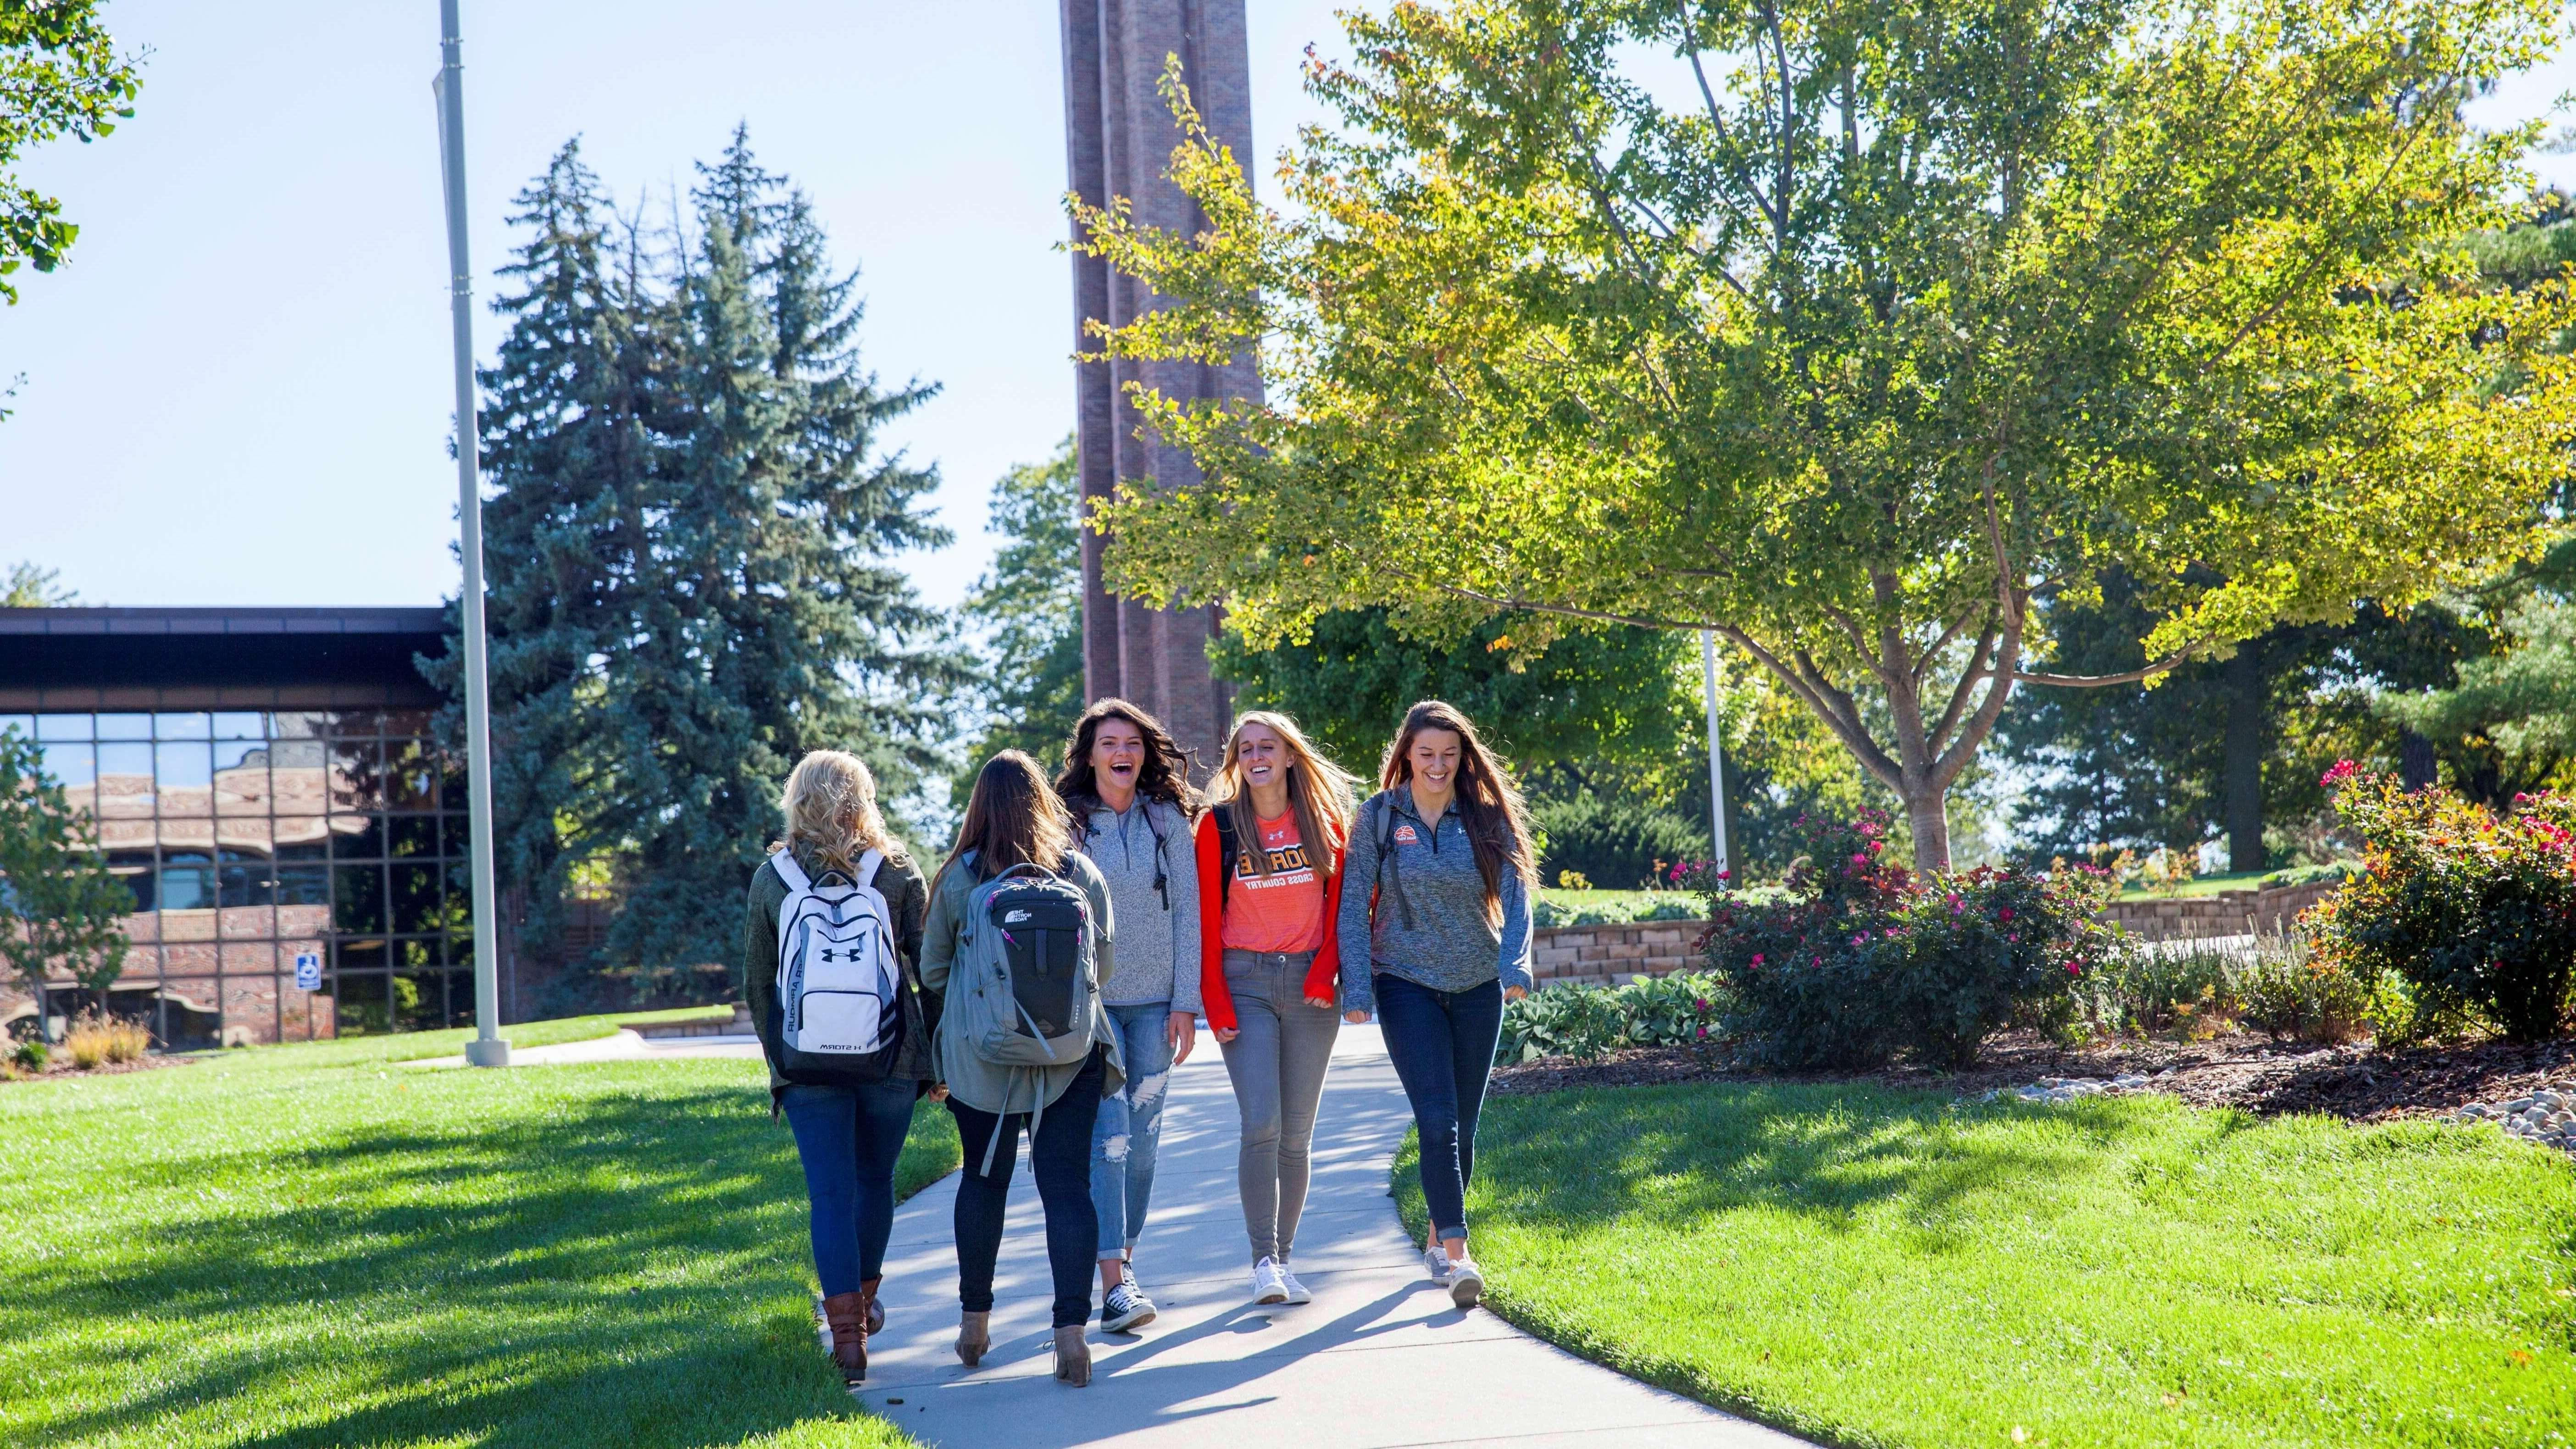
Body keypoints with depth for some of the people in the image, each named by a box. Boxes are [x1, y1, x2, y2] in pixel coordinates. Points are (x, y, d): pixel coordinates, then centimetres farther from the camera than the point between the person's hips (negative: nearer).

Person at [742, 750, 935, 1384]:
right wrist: (938, 1057, 9)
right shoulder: (898, 872, -2)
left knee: (829, 1191, 2)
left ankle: (846, 1330, -6)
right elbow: (931, 969, 0)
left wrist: (778, 1061, 16)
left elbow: (756, 984, 6)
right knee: (876, 1179, 18)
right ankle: (864, 1301, 35)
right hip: (889, 1055, 0)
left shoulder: (770, 878, 1)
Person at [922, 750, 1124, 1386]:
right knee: (1067, 1185, 2)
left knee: (983, 1180, 16)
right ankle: (1072, 1329, -6)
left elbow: (932, 970, 4)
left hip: (981, 1055, 0)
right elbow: (1102, 963, 8)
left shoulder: (959, 879, -6)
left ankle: (975, 1322, 24)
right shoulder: (1081, 872, -2)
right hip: (1072, 1053, 0)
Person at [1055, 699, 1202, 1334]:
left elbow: (1187, 913, 5)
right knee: (1106, 1133, -12)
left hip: (1154, 1001, 3)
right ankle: (1114, 1283, -15)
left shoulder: (1168, 820, 5)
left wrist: (1186, 1003, 0)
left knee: (1143, 1137, 7)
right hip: (1088, 1000, -3)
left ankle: (1125, 1255, 25)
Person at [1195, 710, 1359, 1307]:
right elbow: (1207, 920, -1)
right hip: (1245, 982, -2)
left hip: (1308, 983, 2)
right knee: (1261, 1124, -14)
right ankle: (1263, 1260, -9)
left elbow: (1341, 904, 8)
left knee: (1297, 1135, 4)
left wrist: (1325, 972, -5)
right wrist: (1215, 1002, -7)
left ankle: (1283, 1258, 13)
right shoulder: (1218, 825, 0)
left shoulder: (1326, 821, 5)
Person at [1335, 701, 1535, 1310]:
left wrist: (1515, 964, -24)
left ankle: (1438, 1238, 27)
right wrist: (1356, 987, -12)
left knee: (1463, 1124, 9)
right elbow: (1354, 906, -4)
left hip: (1478, 986, 2)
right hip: (1406, 983, -2)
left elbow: (1514, 895, -7)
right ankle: (1456, 1253, -14)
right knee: (1436, 1119, -13)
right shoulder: (1379, 817, -3)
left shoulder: (1489, 817, 0)